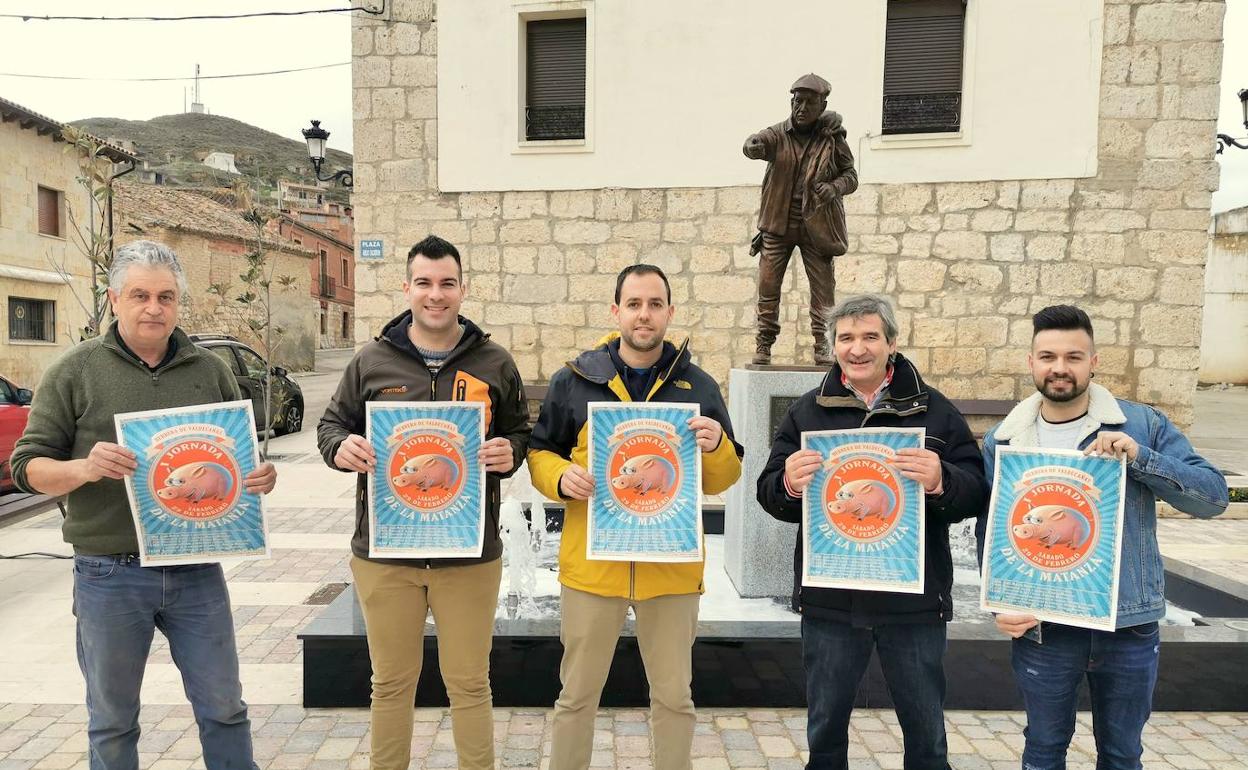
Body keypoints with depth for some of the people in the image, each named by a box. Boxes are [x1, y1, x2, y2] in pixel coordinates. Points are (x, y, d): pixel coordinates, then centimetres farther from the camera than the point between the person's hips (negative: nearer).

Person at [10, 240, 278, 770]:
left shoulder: (210, 371, 6)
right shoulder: (74, 372, -1)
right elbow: (29, 467, -1)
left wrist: (259, 477, -10)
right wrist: (84, 468, -22)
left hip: (196, 571, 2)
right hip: (109, 573, -1)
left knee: (223, 706, 11)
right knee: (112, 721, 15)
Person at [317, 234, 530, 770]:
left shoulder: (494, 363, 3)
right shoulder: (371, 361, 3)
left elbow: (520, 433, 10)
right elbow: (331, 423, 11)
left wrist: (508, 453, -13)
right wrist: (341, 447, -12)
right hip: (384, 551, 1)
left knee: (470, 682, 12)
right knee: (391, 682, 15)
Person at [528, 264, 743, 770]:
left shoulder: (699, 386, 3)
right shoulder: (574, 380, 0)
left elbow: (720, 481, 5)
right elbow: (539, 453, 7)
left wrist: (717, 447, -16)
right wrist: (561, 477, -14)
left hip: (671, 567, 1)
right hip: (592, 563, 0)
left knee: (674, 696, 15)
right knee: (577, 695, 15)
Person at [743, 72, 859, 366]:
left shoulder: (832, 138, 1)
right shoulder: (779, 134, -1)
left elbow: (851, 175, 6)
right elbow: (758, 143, -22)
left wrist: (835, 187, -16)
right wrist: (753, 146, -47)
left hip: (816, 225, 0)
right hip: (778, 224, 0)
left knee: (823, 285, 1)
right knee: (767, 284, -1)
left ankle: (822, 342, 14)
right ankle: (764, 342, 11)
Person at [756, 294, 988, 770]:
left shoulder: (933, 409, 1)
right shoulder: (807, 411, 3)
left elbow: (976, 492, -5)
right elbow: (769, 496, 2)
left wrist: (941, 482, -26)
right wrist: (789, 484, -21)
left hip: (914, 602, -1)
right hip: (829, 600, 1)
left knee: (926, 731, 17)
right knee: (825, 729, 17)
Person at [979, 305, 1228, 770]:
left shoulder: (1142, 425, -3)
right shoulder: (1002, 441, -1)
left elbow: (1213, 496, -9)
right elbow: (989, 532, 1)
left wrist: (1139, 458, -23)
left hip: (1130, 626, 0)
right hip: (1043, 627, 0)